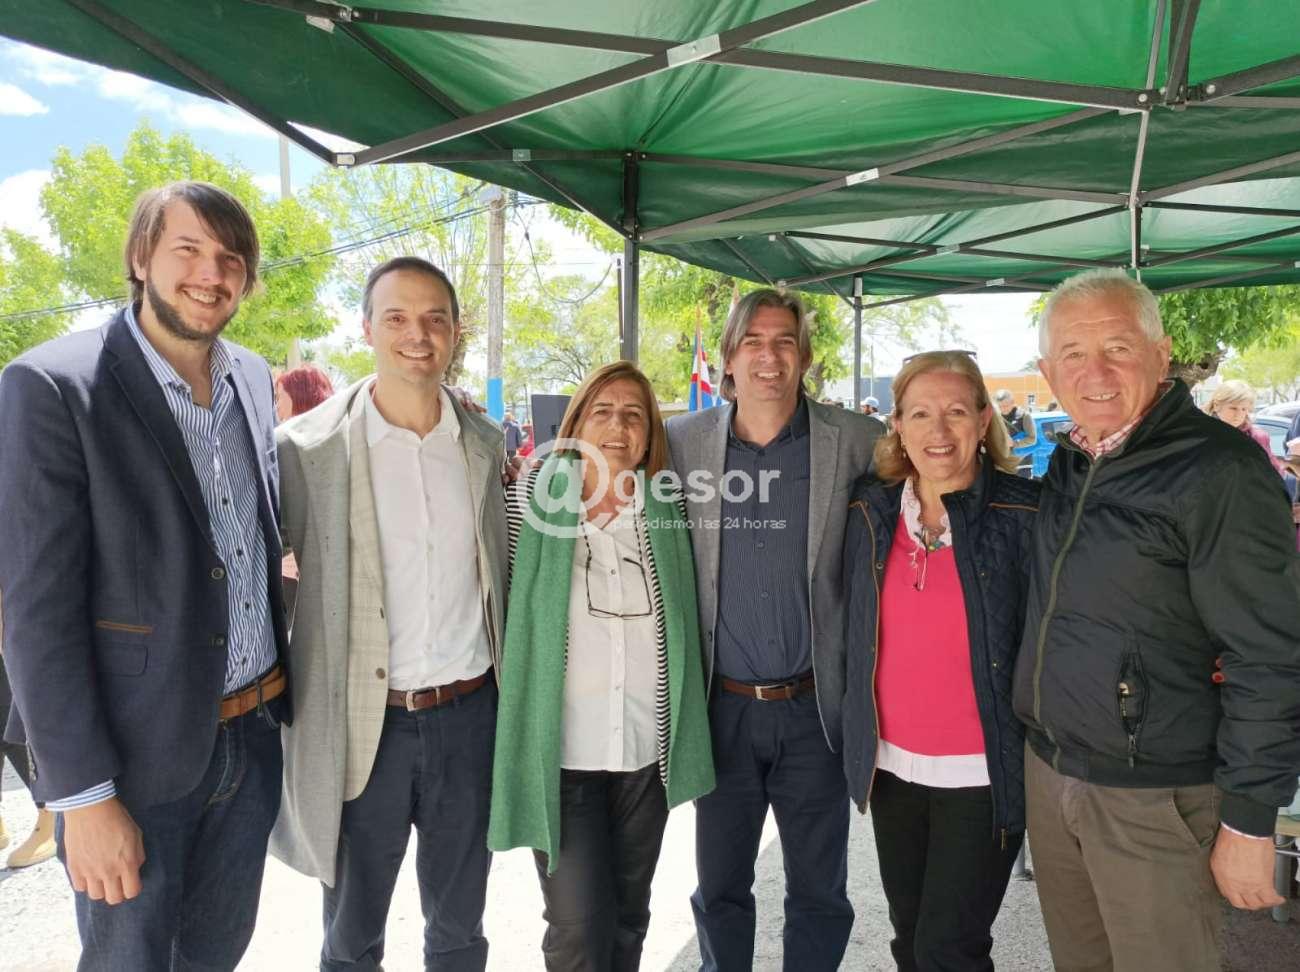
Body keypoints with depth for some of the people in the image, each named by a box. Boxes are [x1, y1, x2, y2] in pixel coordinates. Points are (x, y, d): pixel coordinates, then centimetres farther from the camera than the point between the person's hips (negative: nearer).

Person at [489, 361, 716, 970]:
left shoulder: (668, 512, 1)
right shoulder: (530, 505, -6)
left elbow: (688, 622, 10)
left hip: (647, 752, 3)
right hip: (560, 753, -3)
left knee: (629, 916, 19)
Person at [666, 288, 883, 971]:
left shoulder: (854, 441, -4)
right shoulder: (682, 441, -1)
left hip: (814, 708, 0)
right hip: (722, 708, 1)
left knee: (820, 894, 17)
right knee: (719, 889, 18)